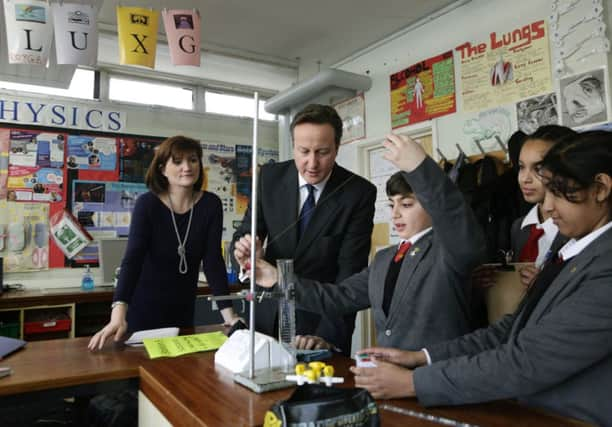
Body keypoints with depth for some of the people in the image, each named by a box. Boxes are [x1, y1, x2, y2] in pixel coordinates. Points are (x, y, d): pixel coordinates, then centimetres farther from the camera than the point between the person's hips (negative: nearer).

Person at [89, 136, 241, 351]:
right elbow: (132, 258, -27)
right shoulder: (147, 204, -17)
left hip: (183, 308, 3)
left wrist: (228, 313, -22)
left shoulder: (210, 204, -10)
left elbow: (213, 260, -13)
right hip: (144, 307, -3)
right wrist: (118, 314, -41)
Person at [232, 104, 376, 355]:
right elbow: (244, 235, -5)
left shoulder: (359, 192, -15)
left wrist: (326, 334, -28)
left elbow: (350, 271, -18)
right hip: (270, 313, 3)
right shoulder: (270, 177, -7)